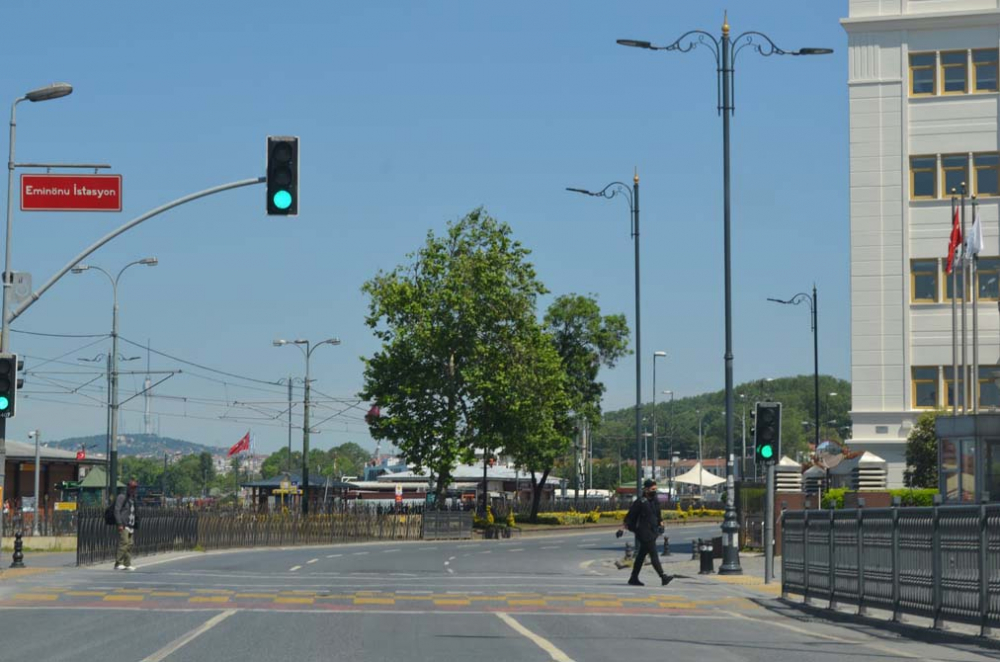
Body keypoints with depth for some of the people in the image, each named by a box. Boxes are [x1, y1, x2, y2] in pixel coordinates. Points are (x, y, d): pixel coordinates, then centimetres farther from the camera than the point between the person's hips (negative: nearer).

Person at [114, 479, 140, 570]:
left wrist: (135, 526, 20)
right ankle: (118, 563, -16)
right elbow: (117, 511, -11)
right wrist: (120, 524, -18)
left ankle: (127, 564, 8)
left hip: (131, 526, 8)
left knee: (129, 545, 5)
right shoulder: (122, 497, -4)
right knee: (124, 543, -16)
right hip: (123, 526, -8)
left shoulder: (133, 499, 22)